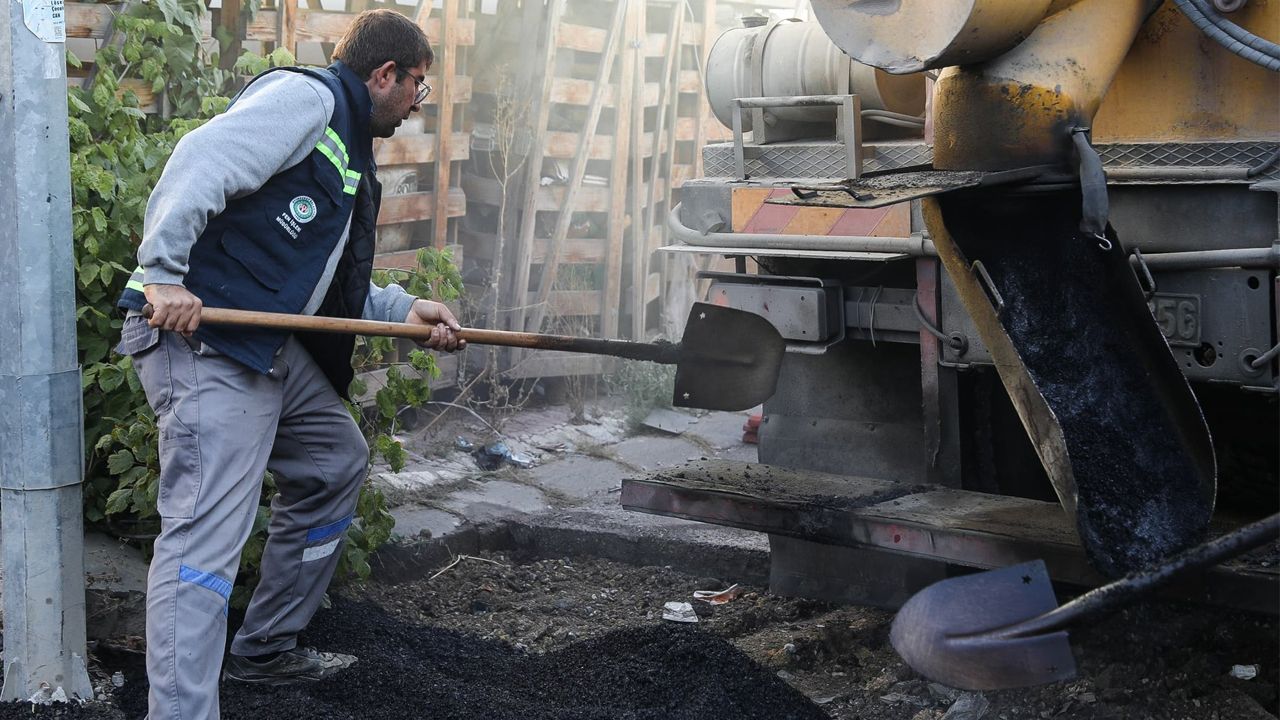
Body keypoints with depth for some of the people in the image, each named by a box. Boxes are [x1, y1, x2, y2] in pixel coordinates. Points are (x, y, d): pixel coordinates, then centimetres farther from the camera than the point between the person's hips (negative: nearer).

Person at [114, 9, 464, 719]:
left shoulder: (349, 153, 23)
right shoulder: (306, 96, -8)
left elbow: (326, 285, 25)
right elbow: (200, 163, -22)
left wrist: (404, 309, 15)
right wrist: (163, 275, -26)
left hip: (269, 344, 11)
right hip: (199, 336, -11)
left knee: (337, 461, 23)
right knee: (208, 530, -18)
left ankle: (264, 650, 33)